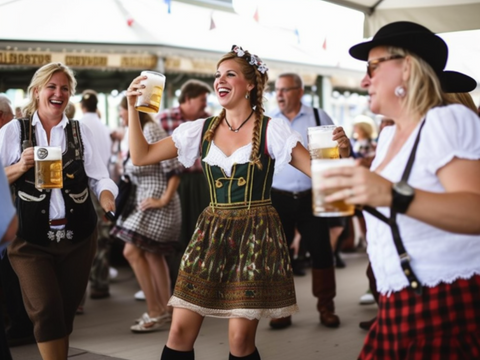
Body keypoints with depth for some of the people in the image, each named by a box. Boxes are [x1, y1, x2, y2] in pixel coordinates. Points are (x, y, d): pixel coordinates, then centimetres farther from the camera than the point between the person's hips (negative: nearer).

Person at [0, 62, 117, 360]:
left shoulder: (81, 131, 6)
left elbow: (99, 177, -1)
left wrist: (106, 195, -21)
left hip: (78, 236, 2)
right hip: (30, 239, -2)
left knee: (66, 310, 12)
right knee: (46, 310, -12)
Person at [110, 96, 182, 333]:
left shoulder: (151, 130, -16)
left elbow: (173, 168, -21)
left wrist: (164, 200, -21)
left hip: (156, 202, -10)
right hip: (144, 201, 10)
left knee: (132, 251, -12)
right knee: (152, 254, 12)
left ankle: (155, 312, -6)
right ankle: (165, 310, 20)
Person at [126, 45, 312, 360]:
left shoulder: (271, 130, -4)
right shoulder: (201, 130, 7)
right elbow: (141, 156, 6)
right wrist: (133, 107, -3)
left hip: (256, 235, -3)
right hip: (211, 234, 4)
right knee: (180, 331, 1)